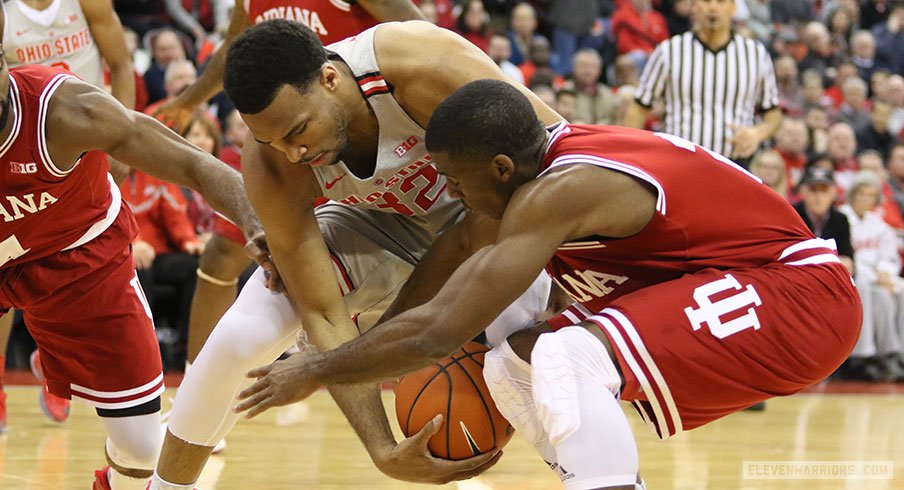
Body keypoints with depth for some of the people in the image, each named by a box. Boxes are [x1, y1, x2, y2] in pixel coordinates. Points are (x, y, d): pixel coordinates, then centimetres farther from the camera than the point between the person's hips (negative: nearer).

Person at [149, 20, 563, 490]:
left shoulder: (421, 64, -39)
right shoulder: (270, 167, -29)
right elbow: (323, 315, -25)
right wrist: (383, 450, -36)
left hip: (482, 218, -2)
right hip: (377, 222, 2)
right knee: (241, 336, -15)